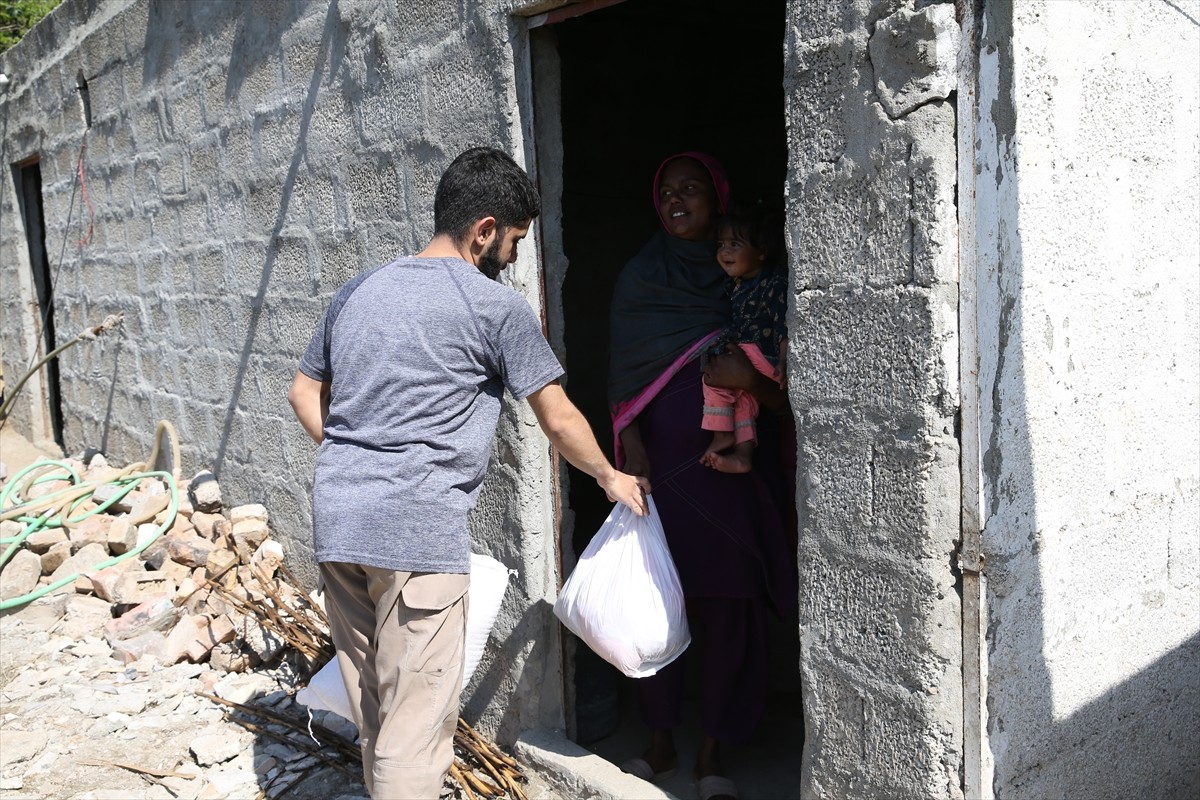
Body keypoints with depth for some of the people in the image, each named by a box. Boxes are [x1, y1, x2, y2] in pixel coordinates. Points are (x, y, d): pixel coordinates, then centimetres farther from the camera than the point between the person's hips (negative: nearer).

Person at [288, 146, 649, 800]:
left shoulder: (357, 292, 15)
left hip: (335, 521, 7)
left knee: (372, 712, 18)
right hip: (418, 530, -7)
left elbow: (304, 392, 23)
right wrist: (612, 479, 18)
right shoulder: (497, 307, -4)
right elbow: (559, 420, 2)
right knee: (416, 726, 1)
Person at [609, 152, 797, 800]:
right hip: (659, 457, 0)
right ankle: (659, 744, 20)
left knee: (724, 605, 1)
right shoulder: (641, 276, 7)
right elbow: (623, 373, 2)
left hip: (726, 462, 0)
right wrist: (631, 449, -9)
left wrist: (749, 377, -16)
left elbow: (780, 397, 5)